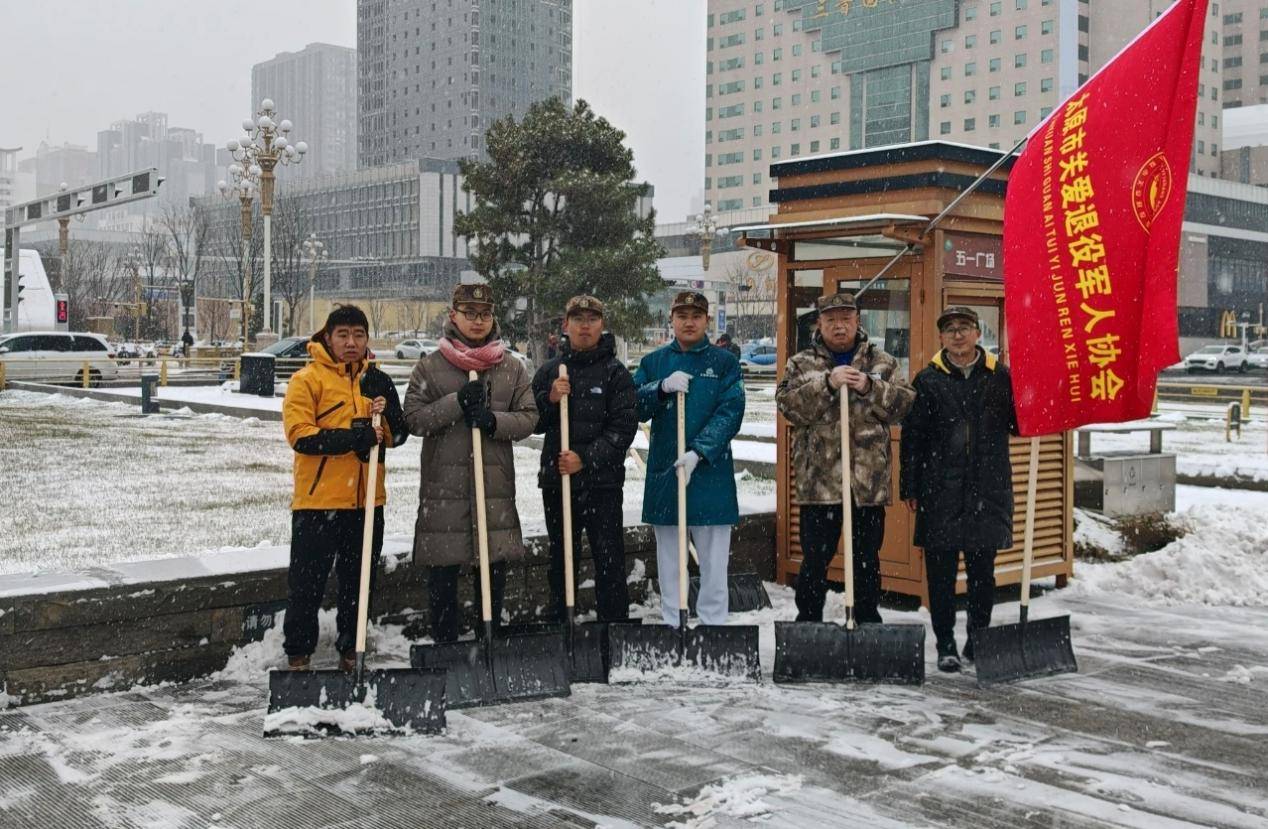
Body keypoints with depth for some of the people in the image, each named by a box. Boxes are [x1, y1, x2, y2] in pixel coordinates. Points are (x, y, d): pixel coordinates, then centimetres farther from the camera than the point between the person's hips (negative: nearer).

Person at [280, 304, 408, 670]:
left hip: (367, 501, 5)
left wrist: (385, 415, -8)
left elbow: (397, 435, 13)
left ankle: (351, 653, 26)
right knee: (307, 583, 1)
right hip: (317, 500, -5)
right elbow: (300, 434, -13)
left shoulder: (377, 380, 13)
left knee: (358, 582, 13)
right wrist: (349, 438, -22)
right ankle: (298, 655, 13)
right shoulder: (307, 378, -3)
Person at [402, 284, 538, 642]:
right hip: (444, 483, -2)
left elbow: (529, 418, 5)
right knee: (442, 573, 3)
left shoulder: (512, 368, 8)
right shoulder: (430, 366, 3)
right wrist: (457, 402, -16)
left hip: (496, 485, 2)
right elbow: (414, 418, -4)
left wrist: (494, 421, -14)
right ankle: (444, 644, 15)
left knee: (494, 568, 8)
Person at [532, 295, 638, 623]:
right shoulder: (549, 371, 9)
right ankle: (561, 623, 25)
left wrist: (586, 458, -18)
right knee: (560, 559, 14)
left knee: (609, 559, -2)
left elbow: (623, 427, -8)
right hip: (556, 480, 4)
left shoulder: (615, 372, -1)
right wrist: (549, 399, -13)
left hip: (602, 482, -4)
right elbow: (531, 422, 7)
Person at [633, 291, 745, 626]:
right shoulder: (653, 362, 9)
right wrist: (662, 387, -17)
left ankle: (713, 623, 11)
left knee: (713, 558, 1)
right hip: (663, 472, 3)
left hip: (711, 470, -2)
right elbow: (633, 407, 1)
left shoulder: (724, 363, 2)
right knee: (668, 556, 11)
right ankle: (672, 624, 21)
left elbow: (730, 412, -8)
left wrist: (699, 452, -20)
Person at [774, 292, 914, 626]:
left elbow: (906, 403, 0)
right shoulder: (801, 364, 6)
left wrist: (870, 388, -14)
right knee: (815, 559, 4)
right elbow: (788, 404, -9)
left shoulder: (883, 362, 10)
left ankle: (869, 621, 24)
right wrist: (827, 384, -19)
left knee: (867, 558, 11)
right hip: (818, 480, -1)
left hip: (869, 481, 2)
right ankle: (808, 622, 17)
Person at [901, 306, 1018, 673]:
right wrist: (910, 488, -2)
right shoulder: (928, 380, 3)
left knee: (983, 572, 10)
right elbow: (912, 437, 2)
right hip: (941, 491, -1)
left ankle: (978, 641, 24)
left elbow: (1019, 424, 12)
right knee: (941, 572, 3)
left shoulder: (999, 376, 7)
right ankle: (945, 646, 14)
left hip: (988, 490, 1)